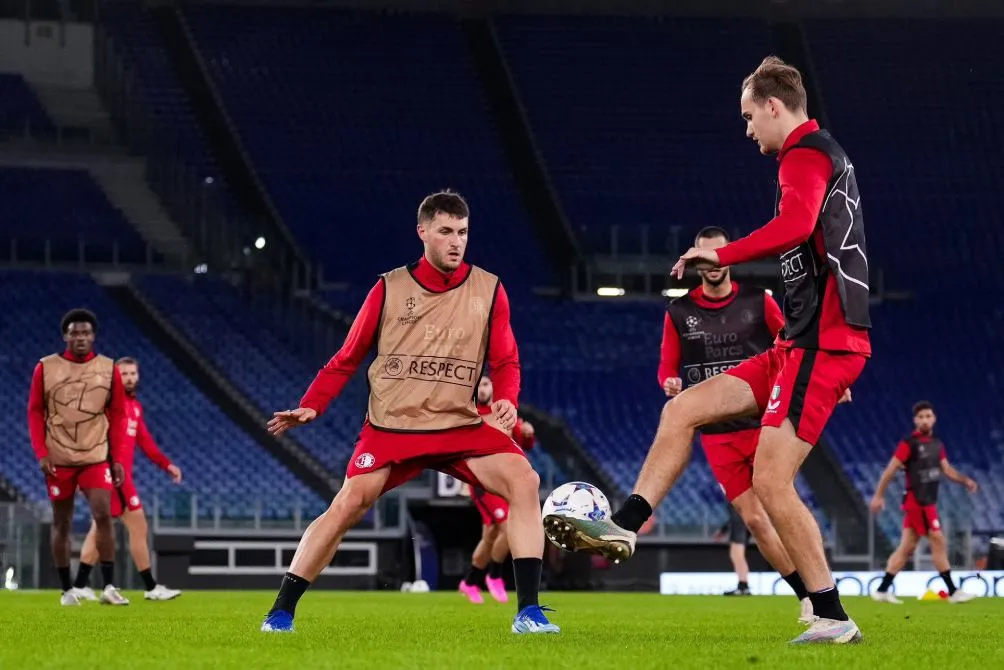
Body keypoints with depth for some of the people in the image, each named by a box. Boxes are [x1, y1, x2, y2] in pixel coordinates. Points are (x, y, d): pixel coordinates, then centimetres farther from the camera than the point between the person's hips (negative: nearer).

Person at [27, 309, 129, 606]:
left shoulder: (109, 369, 2)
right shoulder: (46, 367, 0)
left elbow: (117, 416, 5)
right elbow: (35, 412, 2)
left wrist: (118, 458, -2)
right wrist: (41, 453, -8)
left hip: (96, 458, 0)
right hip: (58, 459, 0)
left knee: (103, 515, -14)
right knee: (61, 523, 6)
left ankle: (109, 587, -12)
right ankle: (67, 590, 15)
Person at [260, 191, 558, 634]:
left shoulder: (488, 290, 4)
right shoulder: (390, 288, 1)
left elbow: (506, 363, 8)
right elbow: (347, 359, 7)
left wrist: (506, 400, -14)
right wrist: (310, 407, -4)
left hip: (461, 425, 1)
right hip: (390, 426, -1)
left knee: (523, 479, -19)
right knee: (349, 503, -14)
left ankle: (527, 611, -16)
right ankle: (281, 611, 0)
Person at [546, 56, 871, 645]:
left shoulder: (807, 153, -11)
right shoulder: (825, 154, 21)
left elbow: (795, 225, -31)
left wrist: (722, 256, -23)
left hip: (821, 343, -10)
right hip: (806, 342, 10)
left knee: (770, 480, -12)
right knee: (682, 410, 9)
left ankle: (833, 618, -8)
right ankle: (625, 526, 10)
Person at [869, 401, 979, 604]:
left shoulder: (937, 444, 13)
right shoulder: (909, 443, -10)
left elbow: (946, 469, 18)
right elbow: (890, 470, -10)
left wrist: (965, 480, 2)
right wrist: (878, 495, -13)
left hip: (928, 503, 8)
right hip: (917, 502, -8)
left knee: (907, 548, 9)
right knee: (939, 542, -9)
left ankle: (882, 590, 13)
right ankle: (953, 591, -6)